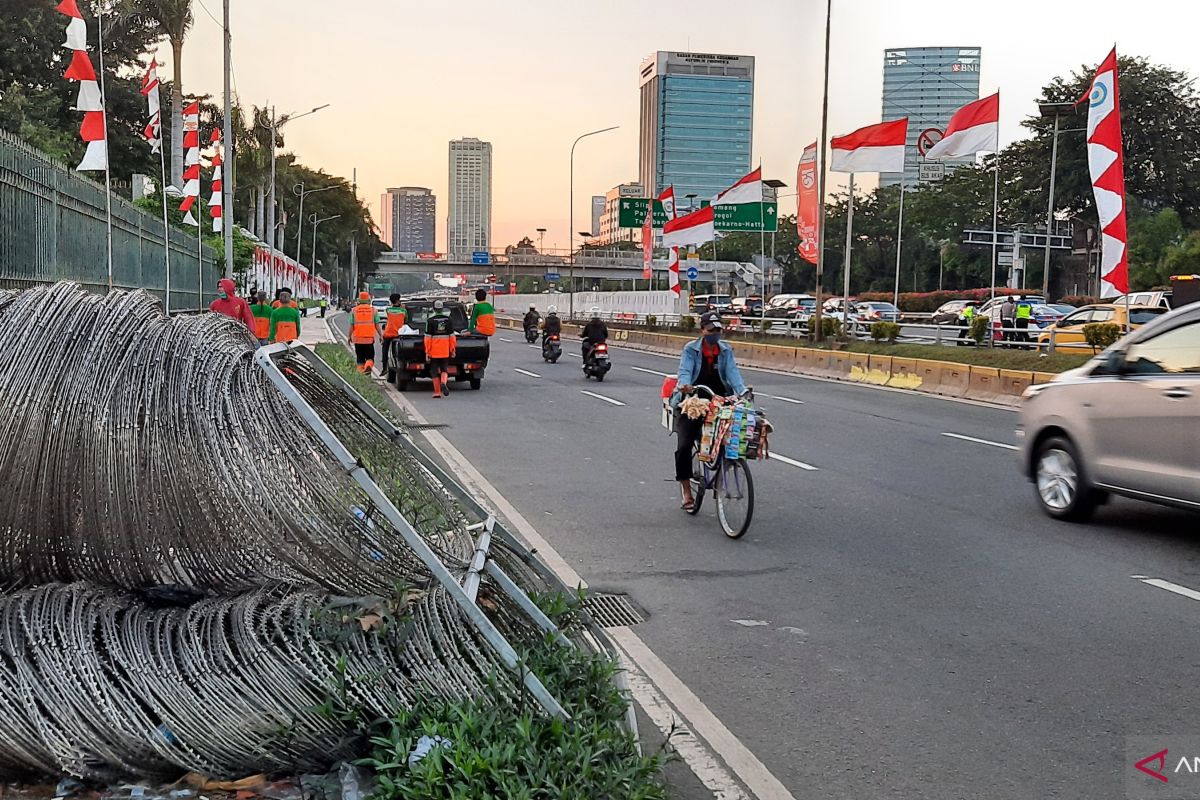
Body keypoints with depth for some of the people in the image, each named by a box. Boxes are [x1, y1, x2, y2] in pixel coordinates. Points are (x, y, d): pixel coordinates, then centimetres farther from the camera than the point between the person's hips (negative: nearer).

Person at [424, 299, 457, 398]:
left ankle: (437, 392, 7)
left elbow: (428, 338, -8)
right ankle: (443, 383, -17)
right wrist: (453, 350, 11)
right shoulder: (448, 319, 1)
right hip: (445, 351, 2)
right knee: (444, 369, 12)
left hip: (433, 351, -2)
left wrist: (427, 352, -4)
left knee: (434, 371, 8)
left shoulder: (431, 320, -7)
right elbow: (452, 336, 3)